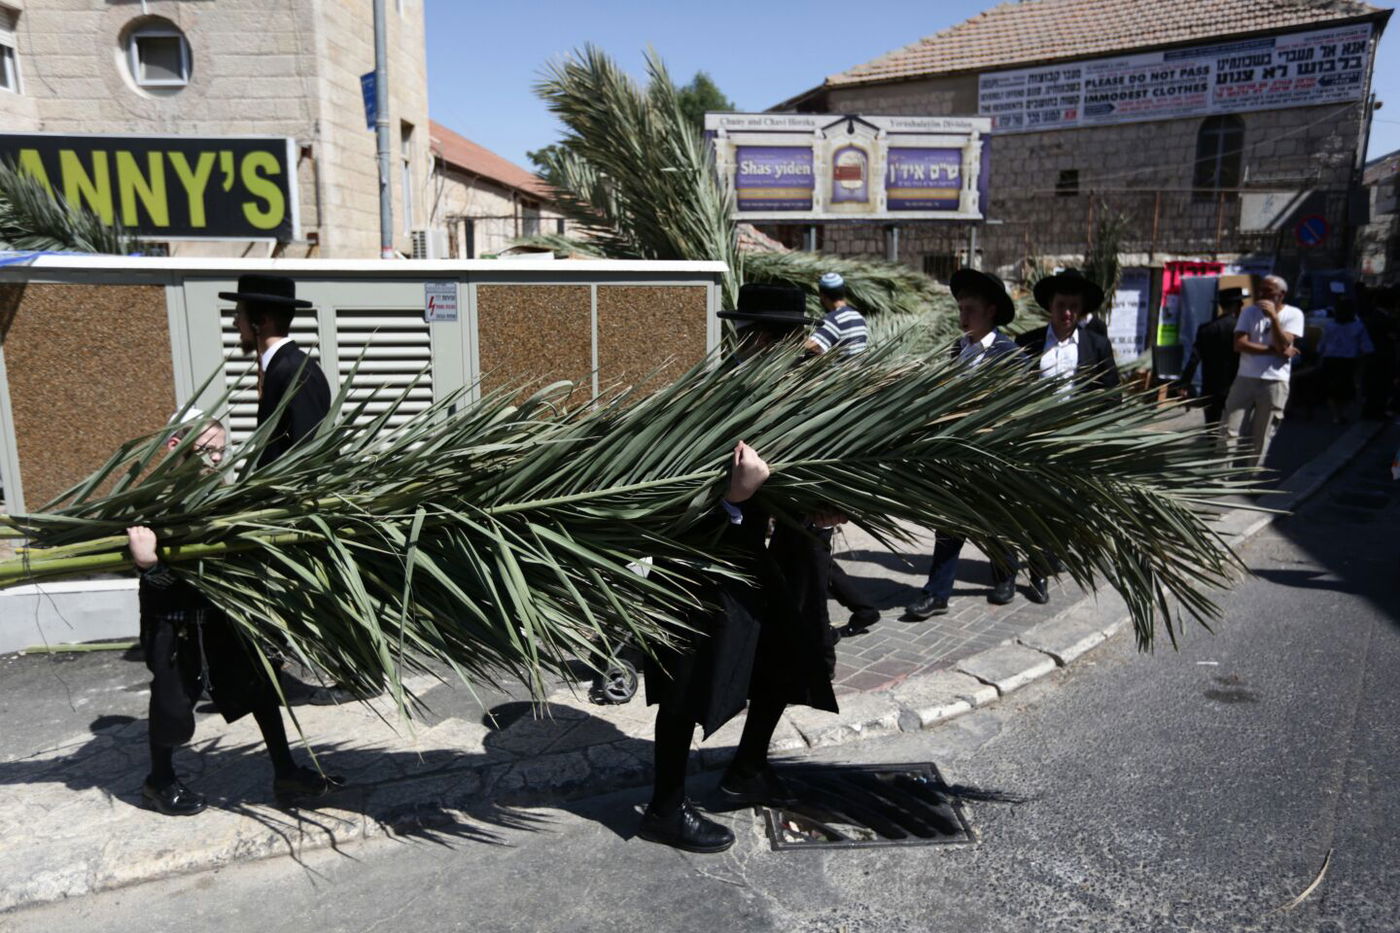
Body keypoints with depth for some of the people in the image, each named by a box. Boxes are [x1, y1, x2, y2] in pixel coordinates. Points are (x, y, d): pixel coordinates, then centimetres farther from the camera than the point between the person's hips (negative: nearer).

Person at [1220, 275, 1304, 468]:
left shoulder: (1293, 314, -1)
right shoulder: (1249, 312, 3)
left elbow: (1283, 346, -14)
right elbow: (1240, 344, -9)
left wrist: (1273, 317, -21)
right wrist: (1275, 350, -13)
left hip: (1275, 383, -1)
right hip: (1245, 378, 1)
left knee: (1263, 436, 6)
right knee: (1228, 430, -5)